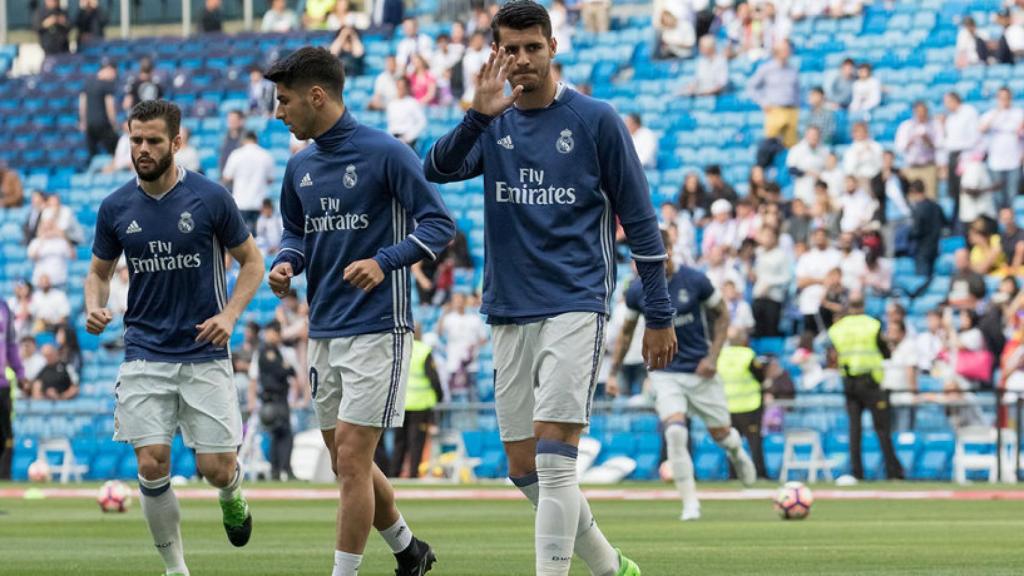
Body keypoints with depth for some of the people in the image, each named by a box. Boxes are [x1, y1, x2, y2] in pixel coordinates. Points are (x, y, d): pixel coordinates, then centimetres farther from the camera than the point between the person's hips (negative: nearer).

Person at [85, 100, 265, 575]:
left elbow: (252, 260, 4)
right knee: (152, 466, -10)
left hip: (205, 353, -2)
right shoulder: (115, 208, 1)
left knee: (216, 468, -5)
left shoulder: (210, 198, -6)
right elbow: (99, 271, 15)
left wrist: (230, 314, -11)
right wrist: (94, 307, -7)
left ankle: (232, 496, 33)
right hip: (144, 354, 2)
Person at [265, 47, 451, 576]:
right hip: (323, 332, 8)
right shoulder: (300, 167, 10)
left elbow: (439, 224, -12)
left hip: (376, 329, -8)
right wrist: (285, 264, 0)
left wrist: (384, 262, -26)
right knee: (347, 465, 13)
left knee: (351, 459, -11)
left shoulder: (385, 153, -11)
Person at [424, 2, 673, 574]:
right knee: (524, 468, 8)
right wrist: (479, 115, -26)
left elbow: (640, 220, 1)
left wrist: (660, 315, -1)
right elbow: (438, 169, -9)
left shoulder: (597, 120, -1)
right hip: (511, 313, 5)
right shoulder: (493, 125, 9)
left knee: (553, 455, -17)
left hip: (576, 306, -5)